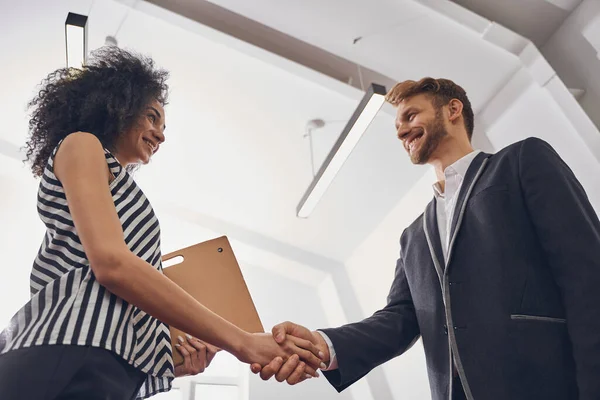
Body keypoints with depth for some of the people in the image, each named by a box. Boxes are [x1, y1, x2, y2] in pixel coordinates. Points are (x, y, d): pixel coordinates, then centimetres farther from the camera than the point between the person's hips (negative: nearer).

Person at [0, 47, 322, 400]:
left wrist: (175, 364, 4)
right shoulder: (81, 145, 6)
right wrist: (241, 342, -16)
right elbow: (111, 263, -14)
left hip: (114, 363, 9)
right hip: (74, 355, -9)